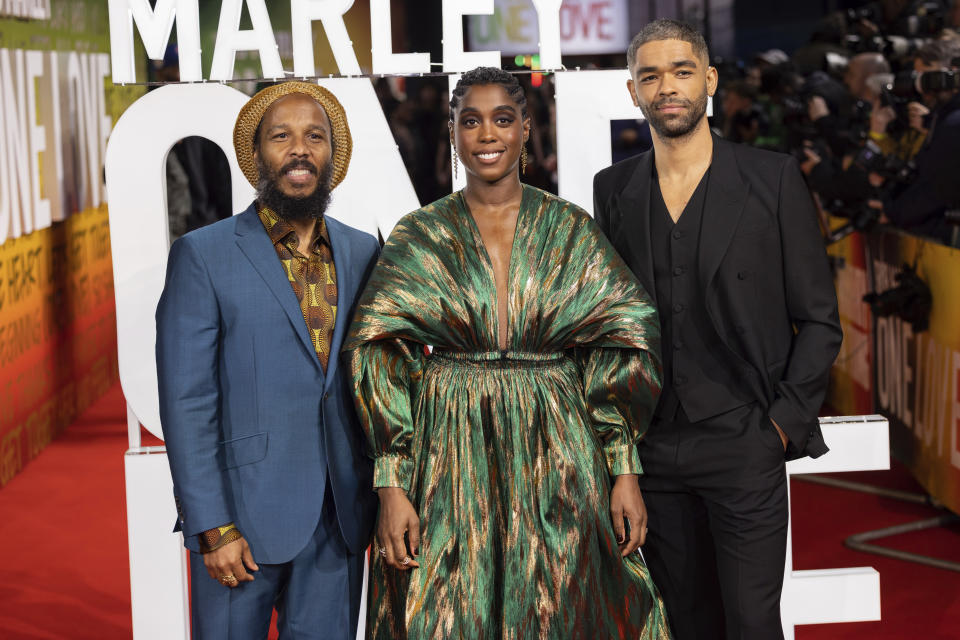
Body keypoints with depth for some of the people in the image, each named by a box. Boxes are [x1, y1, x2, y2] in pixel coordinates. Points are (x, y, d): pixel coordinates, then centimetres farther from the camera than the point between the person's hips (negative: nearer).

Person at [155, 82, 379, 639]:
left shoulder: (364, 254, 8)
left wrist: (385, 499, 6)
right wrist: (214, 528, -12)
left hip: (341, 515, 4)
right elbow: (186, 403, -8)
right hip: (245, 513, -3)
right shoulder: (203, 256, -4)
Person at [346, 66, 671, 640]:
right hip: (451, 459, 0)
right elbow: (384, 360, -1)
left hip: (556, 457, 1)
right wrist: (391, 485, -8)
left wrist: (625, 471, -3)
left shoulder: (573, 231, 4)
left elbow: (619, 348, 3)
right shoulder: (419, 238, 3)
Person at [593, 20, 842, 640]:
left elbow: (819, 320, 1)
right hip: (652, 449, 3)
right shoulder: (614, 189, 8)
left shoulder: (773, 179, -1)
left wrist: (785, 422, -7)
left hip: (745, 446, -3)